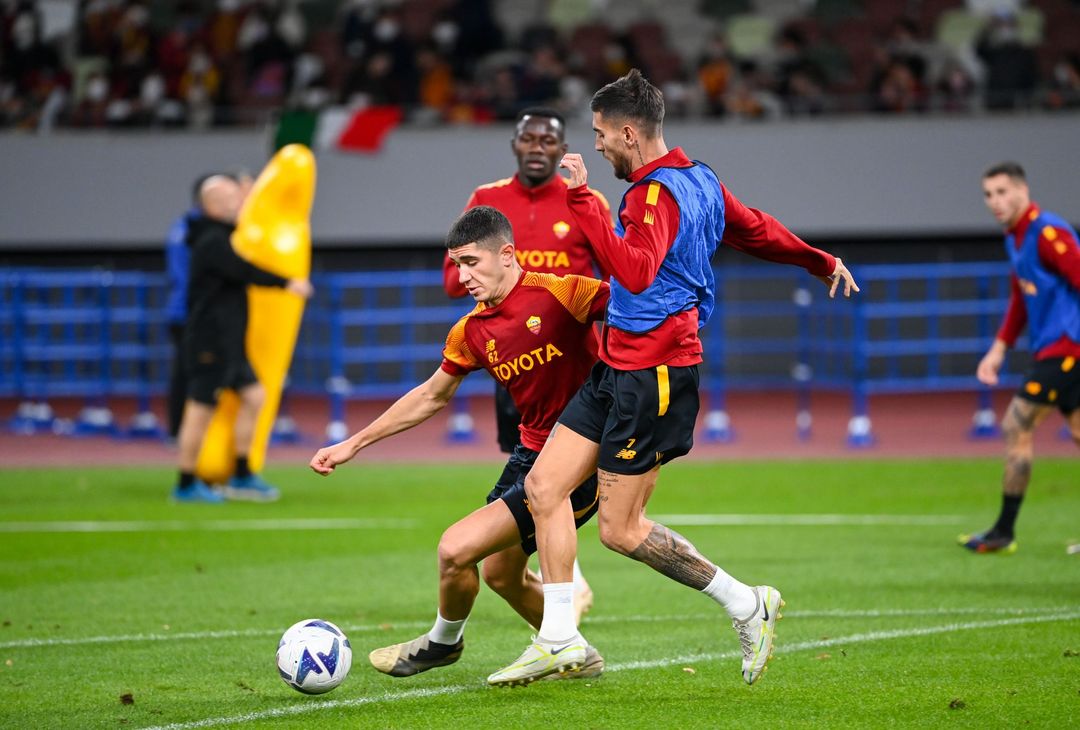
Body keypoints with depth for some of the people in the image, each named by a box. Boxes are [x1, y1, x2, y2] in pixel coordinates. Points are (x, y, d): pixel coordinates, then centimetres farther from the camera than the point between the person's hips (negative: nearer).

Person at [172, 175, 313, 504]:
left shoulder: (223, 237, 16)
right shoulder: (212, 242, -16)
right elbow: (246, 272, -24)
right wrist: (287, 283, -18)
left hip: (228, 342, 10)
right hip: (210, 341, -10)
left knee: (253, 396, 10)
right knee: (201, 409, -5)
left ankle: (242, 477, 15)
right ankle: (186, 485, 1)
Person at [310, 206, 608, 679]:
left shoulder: (559, 294, -18)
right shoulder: (472, 332, 5)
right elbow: (431, 396, 18)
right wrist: (353, 444, 20)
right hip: (531, 452, 8)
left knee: (457, 548, -12)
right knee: (501, 573, 21)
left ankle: (444, 641, 18)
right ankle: (576, 655, 43)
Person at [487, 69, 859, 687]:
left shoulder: (657, 192, -18)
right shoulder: (699, 179, 12)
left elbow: (636, 271, -34)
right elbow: (757, 230, 25)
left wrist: (583, 201, -36)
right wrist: (822, 262, 39)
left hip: (653, 374, -10)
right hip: (617, 368, 10)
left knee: (622, 530, -5)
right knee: (544, 484, 4)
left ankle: (746, 606, 7)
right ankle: (559, 639, 6)